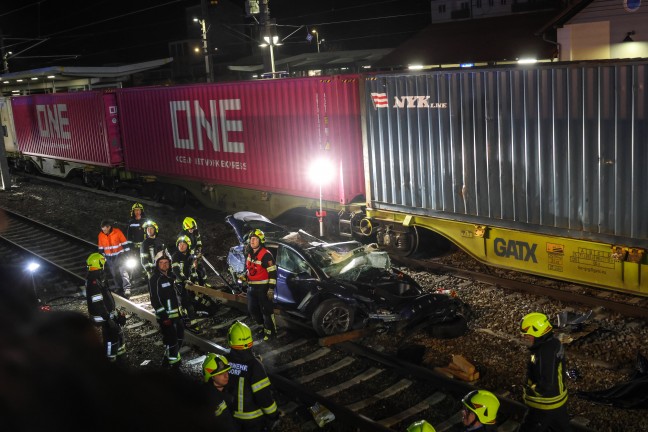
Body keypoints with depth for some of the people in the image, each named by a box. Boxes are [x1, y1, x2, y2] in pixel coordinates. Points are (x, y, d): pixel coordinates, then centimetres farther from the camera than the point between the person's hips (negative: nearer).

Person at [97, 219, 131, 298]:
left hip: (119, 255, -4)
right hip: (109, 258, 4)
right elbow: (101, 248, 9)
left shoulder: (117, 232, -13)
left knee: (123, 271, -13)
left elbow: (124, 243, -6)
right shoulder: (101, 235, -3)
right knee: (114, 274, 10)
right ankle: (118, 288, 23)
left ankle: (127, 289, -16)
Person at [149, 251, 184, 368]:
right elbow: (155, 300, -20)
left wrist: (180, 309, 20)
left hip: (176, 313, 9)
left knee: (180, 336, 18)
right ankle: (174, 362, 6)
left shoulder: (171, 275, 10)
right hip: (165, 315, -8)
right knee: (171, 339, -6)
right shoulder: (155, 279, -16)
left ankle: (172, 356, 36)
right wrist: (164, 316, -23)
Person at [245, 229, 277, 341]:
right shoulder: (250, 254, 10)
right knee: (252, 310, 16)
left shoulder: (266, 255, -18)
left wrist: (271, 289, -22)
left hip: (263, 288, -9)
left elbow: (273, 273, -19)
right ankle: (263, 326, 35)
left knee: (266, 311, -3)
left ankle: (270, 332, 7)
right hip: (251, 287, 9)